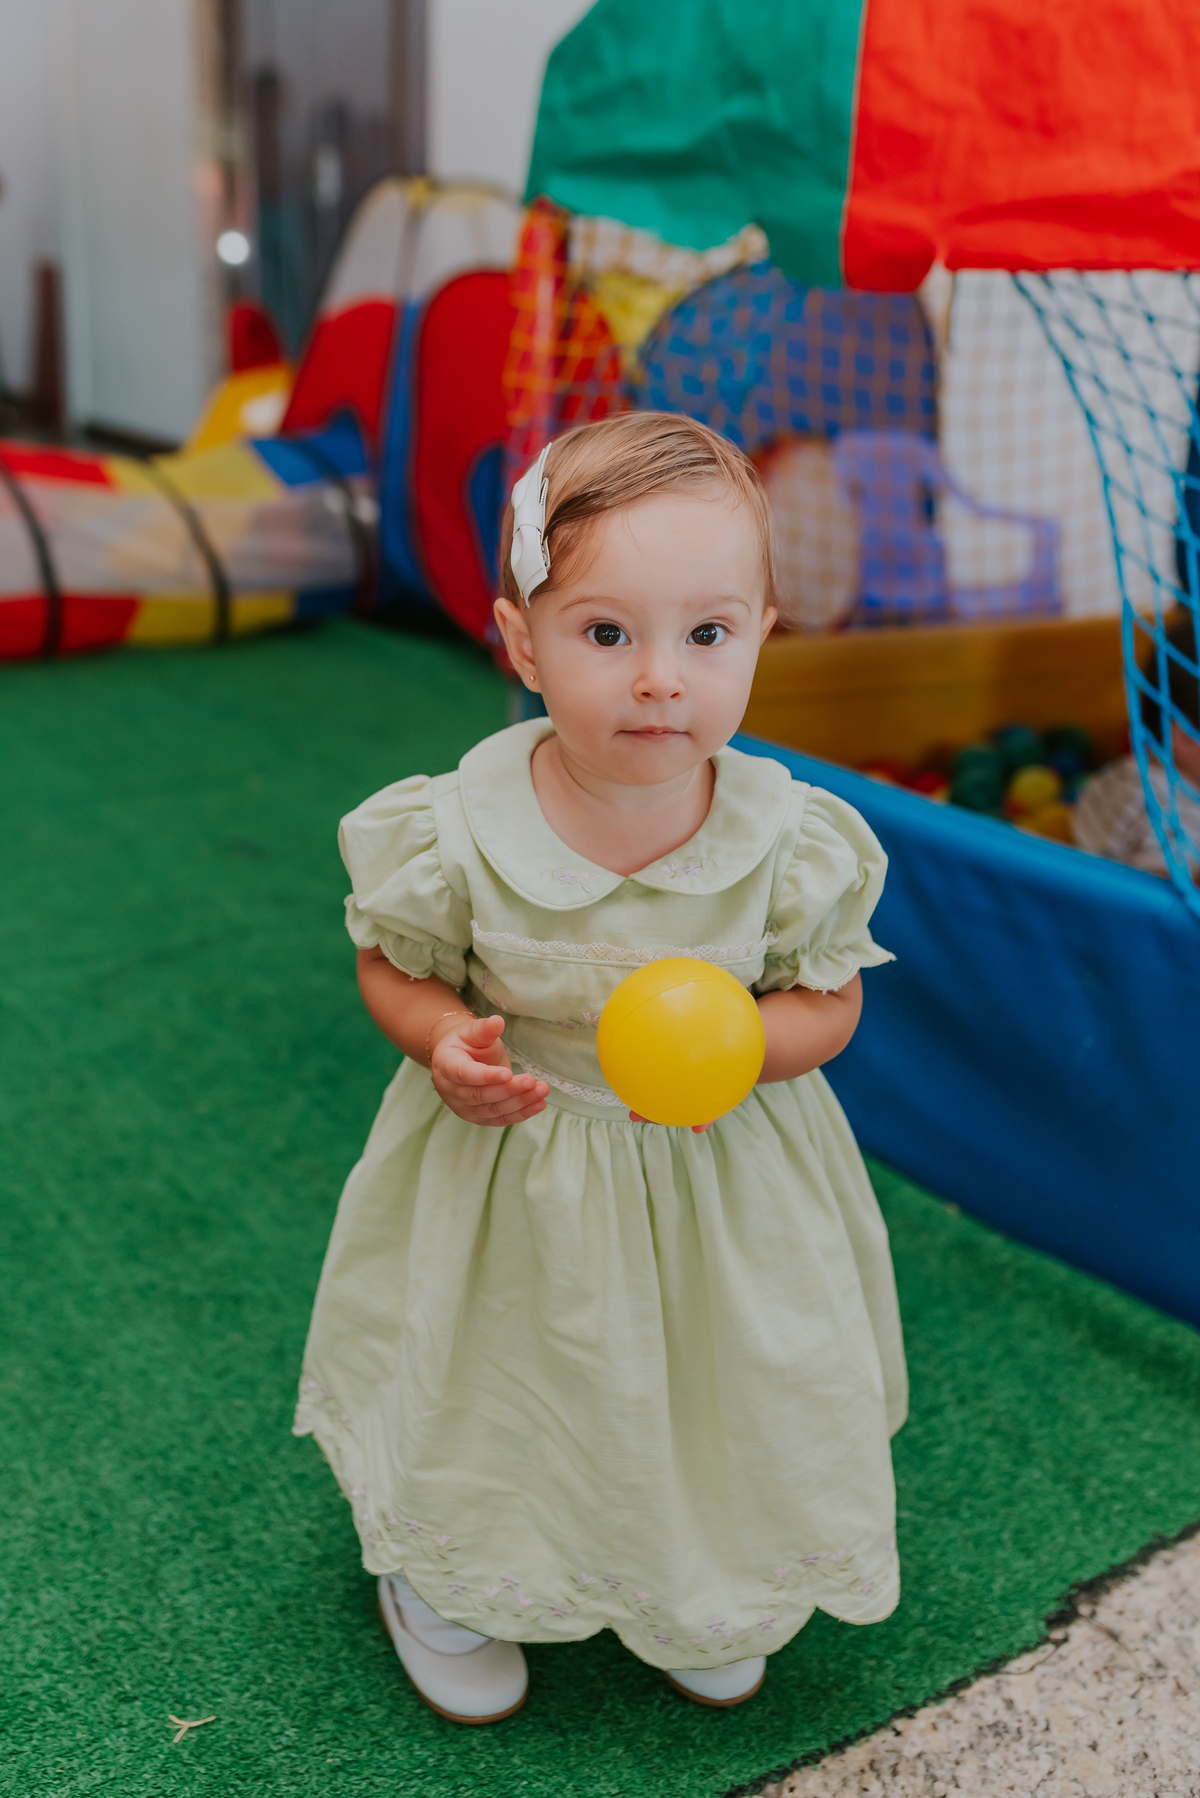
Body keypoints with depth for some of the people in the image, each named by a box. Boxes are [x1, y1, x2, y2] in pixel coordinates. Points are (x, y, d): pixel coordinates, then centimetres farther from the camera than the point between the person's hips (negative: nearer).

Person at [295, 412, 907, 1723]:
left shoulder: (789, 844, -21)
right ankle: (438, 1571, 53)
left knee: (717, 1410, 19)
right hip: (505, 1182, -1)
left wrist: (735, 1036, -27)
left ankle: (700, 1593, 54)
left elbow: (831, 1001, -5)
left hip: (720, 1184, 2)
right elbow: (391, 968, -4)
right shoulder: (456, 837, -23)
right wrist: (446, 1040, -26)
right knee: (478, 1387, 19)